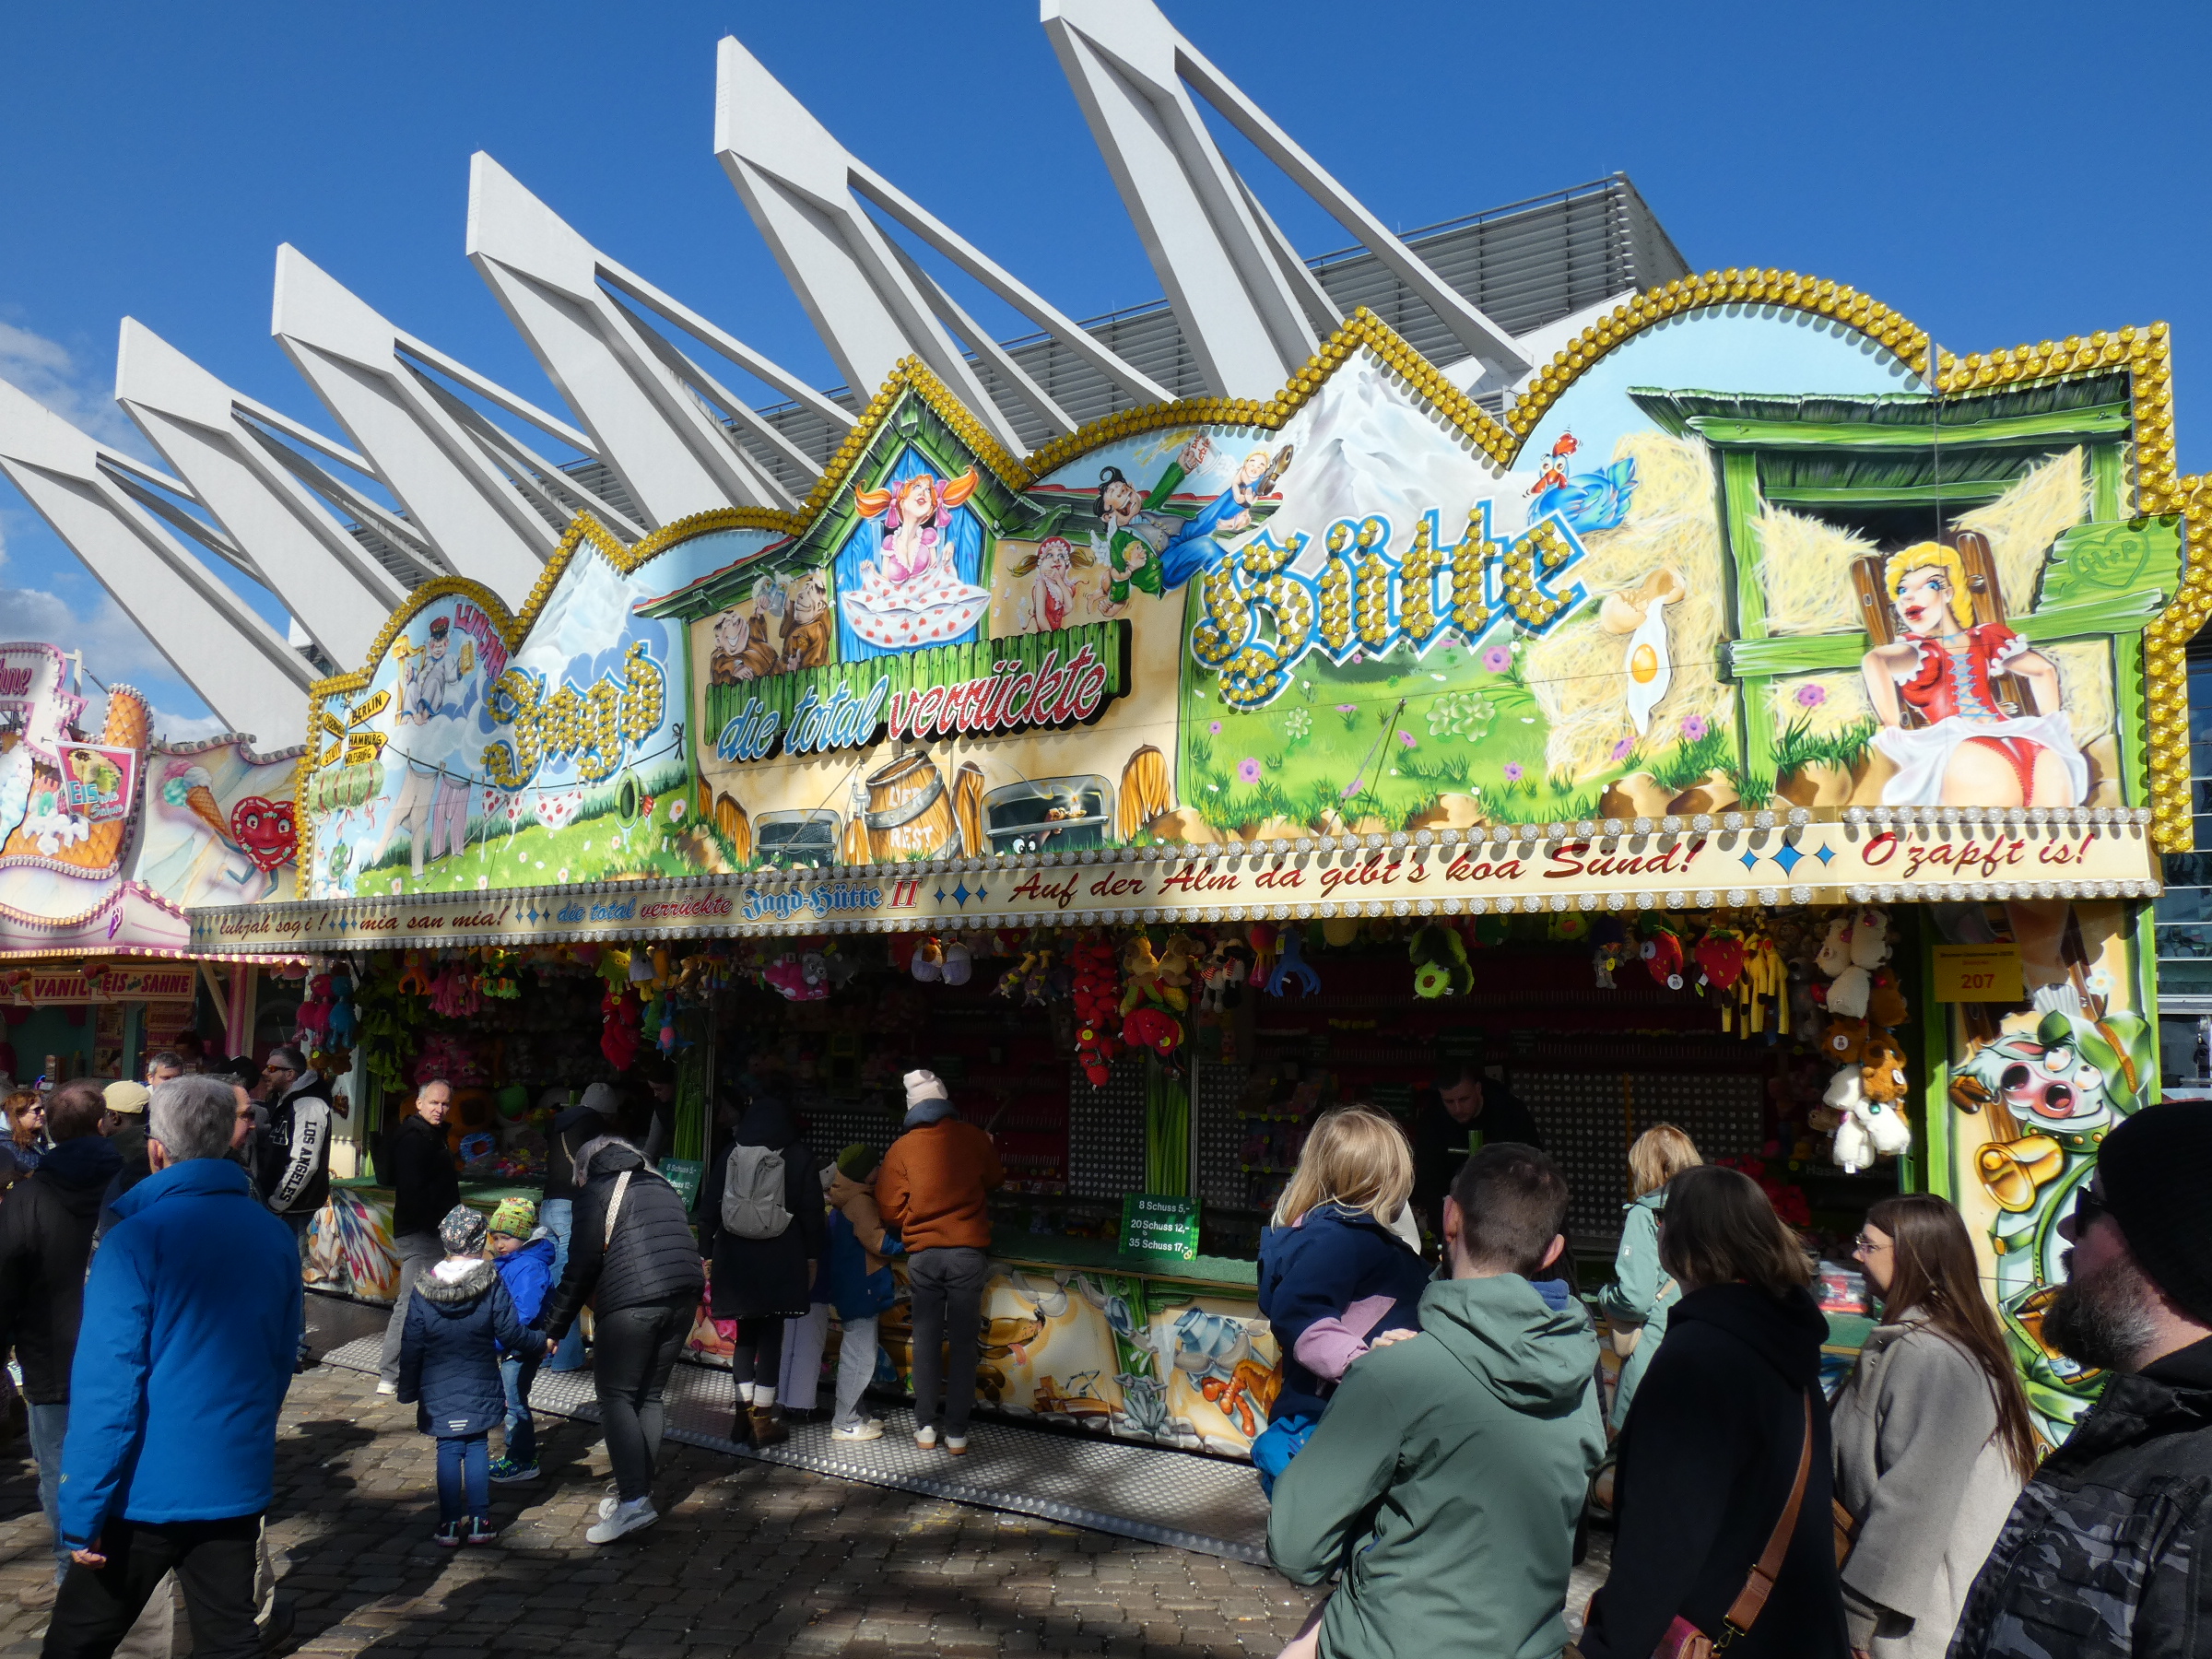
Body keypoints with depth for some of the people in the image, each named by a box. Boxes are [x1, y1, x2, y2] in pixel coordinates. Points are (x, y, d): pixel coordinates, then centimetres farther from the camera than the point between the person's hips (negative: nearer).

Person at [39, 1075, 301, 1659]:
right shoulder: (277, 1236, 3)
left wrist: (82, 1514, -11)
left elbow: (107, 1384, -17)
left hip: (149, 1490, -5)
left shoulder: (137, 1238, -15)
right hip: (239, 1483, 5)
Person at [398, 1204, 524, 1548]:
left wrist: (408, 1390, 6)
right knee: (478, 1448, 9)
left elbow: (411, 1346, -2)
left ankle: (450, 1525, 11)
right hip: (481, 1388, -1)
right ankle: (479, 1522, 12)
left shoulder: (423, 1289, -6)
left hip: (439, 1392, 1)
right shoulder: (491, 1284, -11)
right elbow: (511, 1335, -8)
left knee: (448, 1452, 8)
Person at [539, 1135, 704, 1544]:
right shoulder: (663, 1188, 25)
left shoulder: (595, 1192, 7)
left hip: (632, 1303, -6)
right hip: (684, 1298, 7)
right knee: (650, 1395, 16)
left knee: (615, 1395, 0)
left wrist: (554, 1326, 7)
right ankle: (639, 1490, 20)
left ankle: (633, 1500, -9)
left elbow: (582, 1266, 1)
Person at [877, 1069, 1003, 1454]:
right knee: (963, 1343, 6)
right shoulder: (974, 1138, -3)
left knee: (926, 1341, 11)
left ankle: (926, 1426, 15)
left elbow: (890, 1209, -3)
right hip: (968, 1252, 0)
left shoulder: (901, 1148, -4)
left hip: (923, 1254, 1)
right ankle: (956, 1431, 8)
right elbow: (993, 1179, 14)